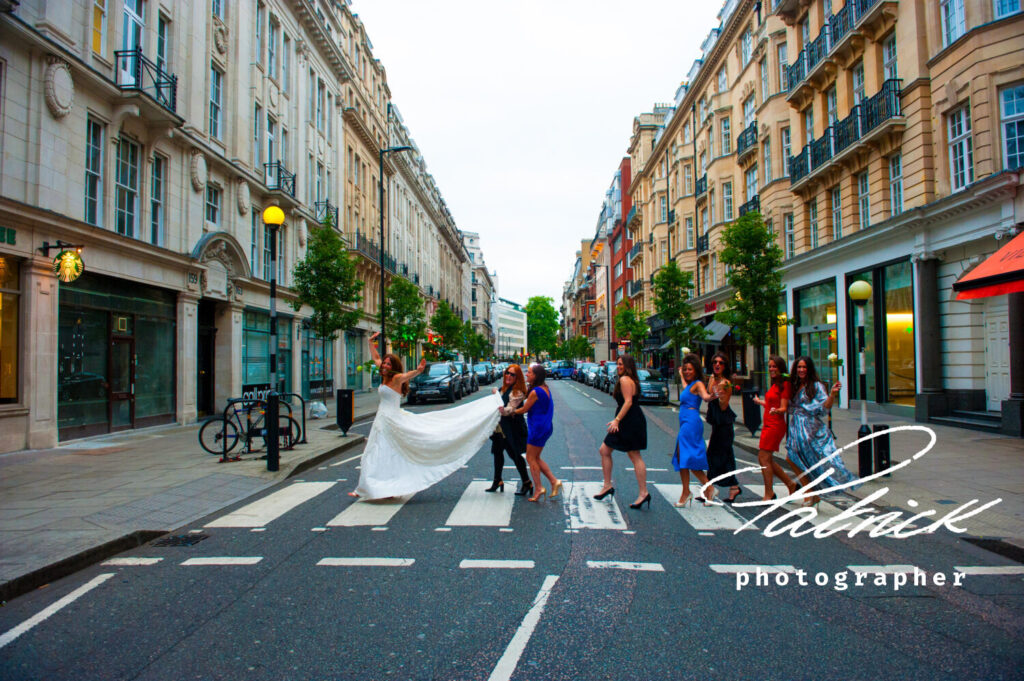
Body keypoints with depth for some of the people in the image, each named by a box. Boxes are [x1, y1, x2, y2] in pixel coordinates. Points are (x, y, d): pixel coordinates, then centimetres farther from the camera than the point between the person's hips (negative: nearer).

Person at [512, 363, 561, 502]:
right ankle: (554, 481, 13)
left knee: (531, 458, 2)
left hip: (537, 428, -9)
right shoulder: (545, 388, 9)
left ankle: (538, 488, 4)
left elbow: (524, 409, -11)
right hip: (545, 427, 9)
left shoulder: (535, 392, -19)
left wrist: (511, 412, 7)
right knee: (535, 458, 16)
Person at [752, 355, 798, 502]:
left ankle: (769, 494, 0)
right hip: (768, 425, 9)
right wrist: (760, 402, 41)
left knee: (764, 458, -8)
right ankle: (791, 485, 21)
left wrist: (776, 411, -36)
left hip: (775, 426, -9)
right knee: (767, 460, 9)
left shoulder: (784, 384, -10)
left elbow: (783, 408, -14)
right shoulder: (775, 384, 15)